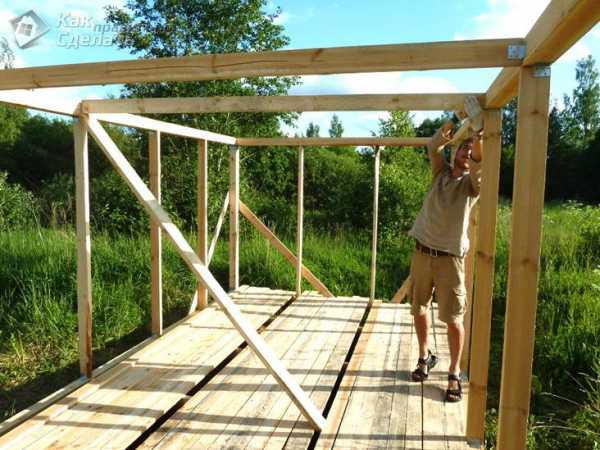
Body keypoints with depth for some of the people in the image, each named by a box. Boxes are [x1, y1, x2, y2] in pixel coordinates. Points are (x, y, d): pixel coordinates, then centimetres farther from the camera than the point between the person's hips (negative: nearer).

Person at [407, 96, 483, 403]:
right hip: (422, 252, 3)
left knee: (453, 319, -2)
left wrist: (477, 133, -39)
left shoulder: (472, 182, -1)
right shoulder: (441, 172, 7)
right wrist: (450, 128, -29)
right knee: (419, 310, 13)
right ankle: (425, 357, 34)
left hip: (450, 258, -3)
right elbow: (433, 147, -10)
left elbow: (478, 164, -23)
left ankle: (454, 374, 15)